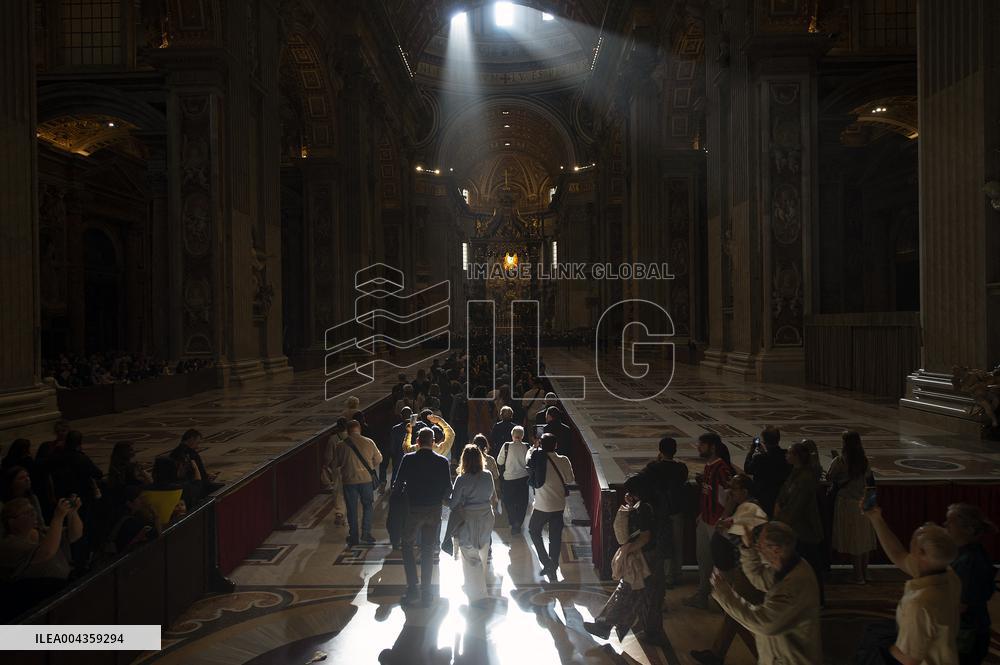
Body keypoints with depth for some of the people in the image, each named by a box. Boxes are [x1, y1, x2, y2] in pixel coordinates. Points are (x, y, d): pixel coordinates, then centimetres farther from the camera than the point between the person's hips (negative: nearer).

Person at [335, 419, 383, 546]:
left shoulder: (343, 445, -7)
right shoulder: (368, 442, -5)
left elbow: (338, 463, 4)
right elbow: (378, 459, 4)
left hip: (349, 480, 0)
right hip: (366, 479, 0)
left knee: (352, 509, 10)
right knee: (368, 506, 15)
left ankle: (353, 538, 15)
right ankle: (366, 534, 7)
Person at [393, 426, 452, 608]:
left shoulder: (408, 459, -10)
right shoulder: (443, 461, -5)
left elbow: (397, 484, -6)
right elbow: (448, 489, -2)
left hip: (413, 509, -2)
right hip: (434, 511, 2)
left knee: (407, 546, 17)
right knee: (428, 551, 12)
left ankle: (413, 588, 8)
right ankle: (425, 593, 17)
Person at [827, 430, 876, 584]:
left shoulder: (839, 461, -15)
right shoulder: (864, 461, 0)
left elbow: (829, 477, -5)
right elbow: (871, 481, 9)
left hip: (847, 503, -5)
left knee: (852, 539, 2)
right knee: (863, 538, 14)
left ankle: (858, 576, 7)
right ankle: (864, 573, 23)